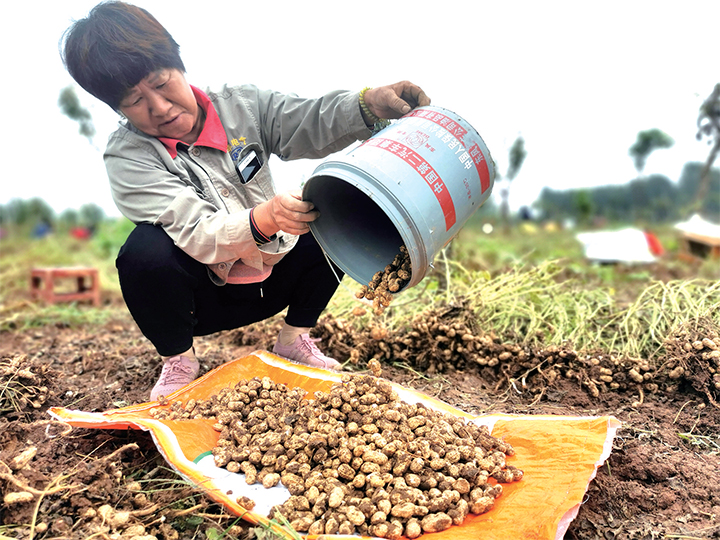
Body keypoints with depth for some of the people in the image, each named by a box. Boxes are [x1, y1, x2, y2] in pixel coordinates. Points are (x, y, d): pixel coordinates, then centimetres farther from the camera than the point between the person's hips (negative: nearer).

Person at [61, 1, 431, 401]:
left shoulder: (242, 106, -5)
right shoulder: (126, 157, -16)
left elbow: (311, 123, -18)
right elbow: (198, 237, -29)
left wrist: (369, 104, -39)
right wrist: (262, 220, -48)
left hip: (269, 282, 4)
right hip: (202, 298, -3)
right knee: (146, 250, -33)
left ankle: (294, 340, 3)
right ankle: (178, 360, -4)